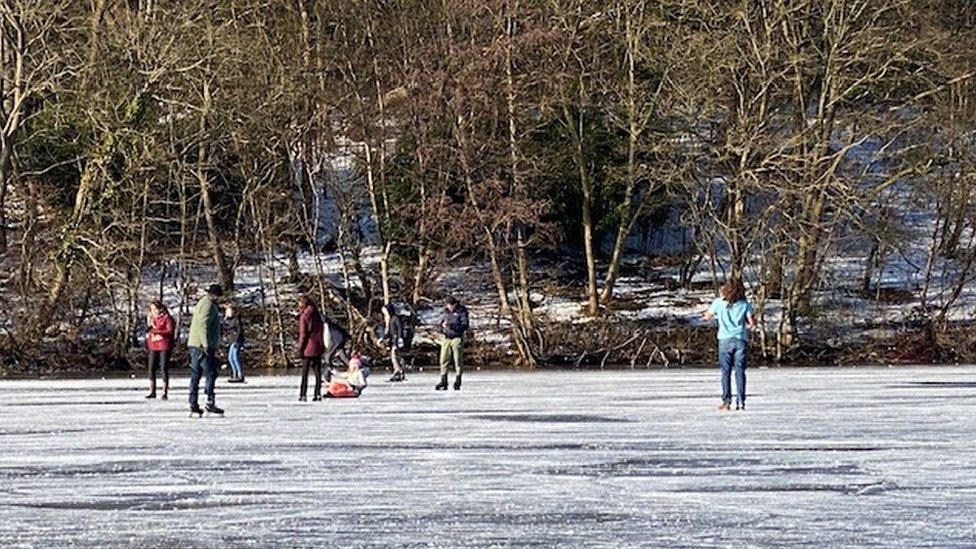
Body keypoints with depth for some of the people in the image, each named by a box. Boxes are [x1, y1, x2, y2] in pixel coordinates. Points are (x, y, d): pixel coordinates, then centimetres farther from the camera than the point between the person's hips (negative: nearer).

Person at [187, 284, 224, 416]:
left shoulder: (201, 303, 22)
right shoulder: (208, 305, -12)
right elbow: (203, 326, -21)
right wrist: (206, 345, -23)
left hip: (194, 345, 10)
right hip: (203, 346, -10)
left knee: (195, 375, 8)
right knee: (211, 374, -8)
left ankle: (193, 405, 8)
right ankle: (210, 403, -12)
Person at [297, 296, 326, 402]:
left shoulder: (304, 317, -11)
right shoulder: (317, 315, 9)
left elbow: (303, 334, -14)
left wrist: (300, 348, -9)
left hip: (308, 349, -6)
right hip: (318, 348, 6)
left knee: (304, 373, -2)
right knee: (318, 371, 10)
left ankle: (303, 395, -4)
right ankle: (318, 394, 10)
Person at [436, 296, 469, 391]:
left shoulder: (461, 312, -6)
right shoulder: (446, 312, 11)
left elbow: (465, 326, -13)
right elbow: (441, 321, 21)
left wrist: (451, 326, -23)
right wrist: (442, 324, -4)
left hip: (457, 339, -5)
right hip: (446, 339, 5)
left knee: (457, 361, -2)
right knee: (444, 361, 0)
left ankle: (457, 383, 4)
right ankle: (443, 383, 4)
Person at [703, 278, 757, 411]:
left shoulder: (719, 302, -3)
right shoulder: (745, 304, -1)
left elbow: (707, 316, 11)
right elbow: (752, 323, -3)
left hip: (725, 339, -1)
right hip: (741, 340, 1)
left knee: (726, 371, 3)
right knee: (740, 371, 2)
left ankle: (726, 401, -4)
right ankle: (741, 401, -3)